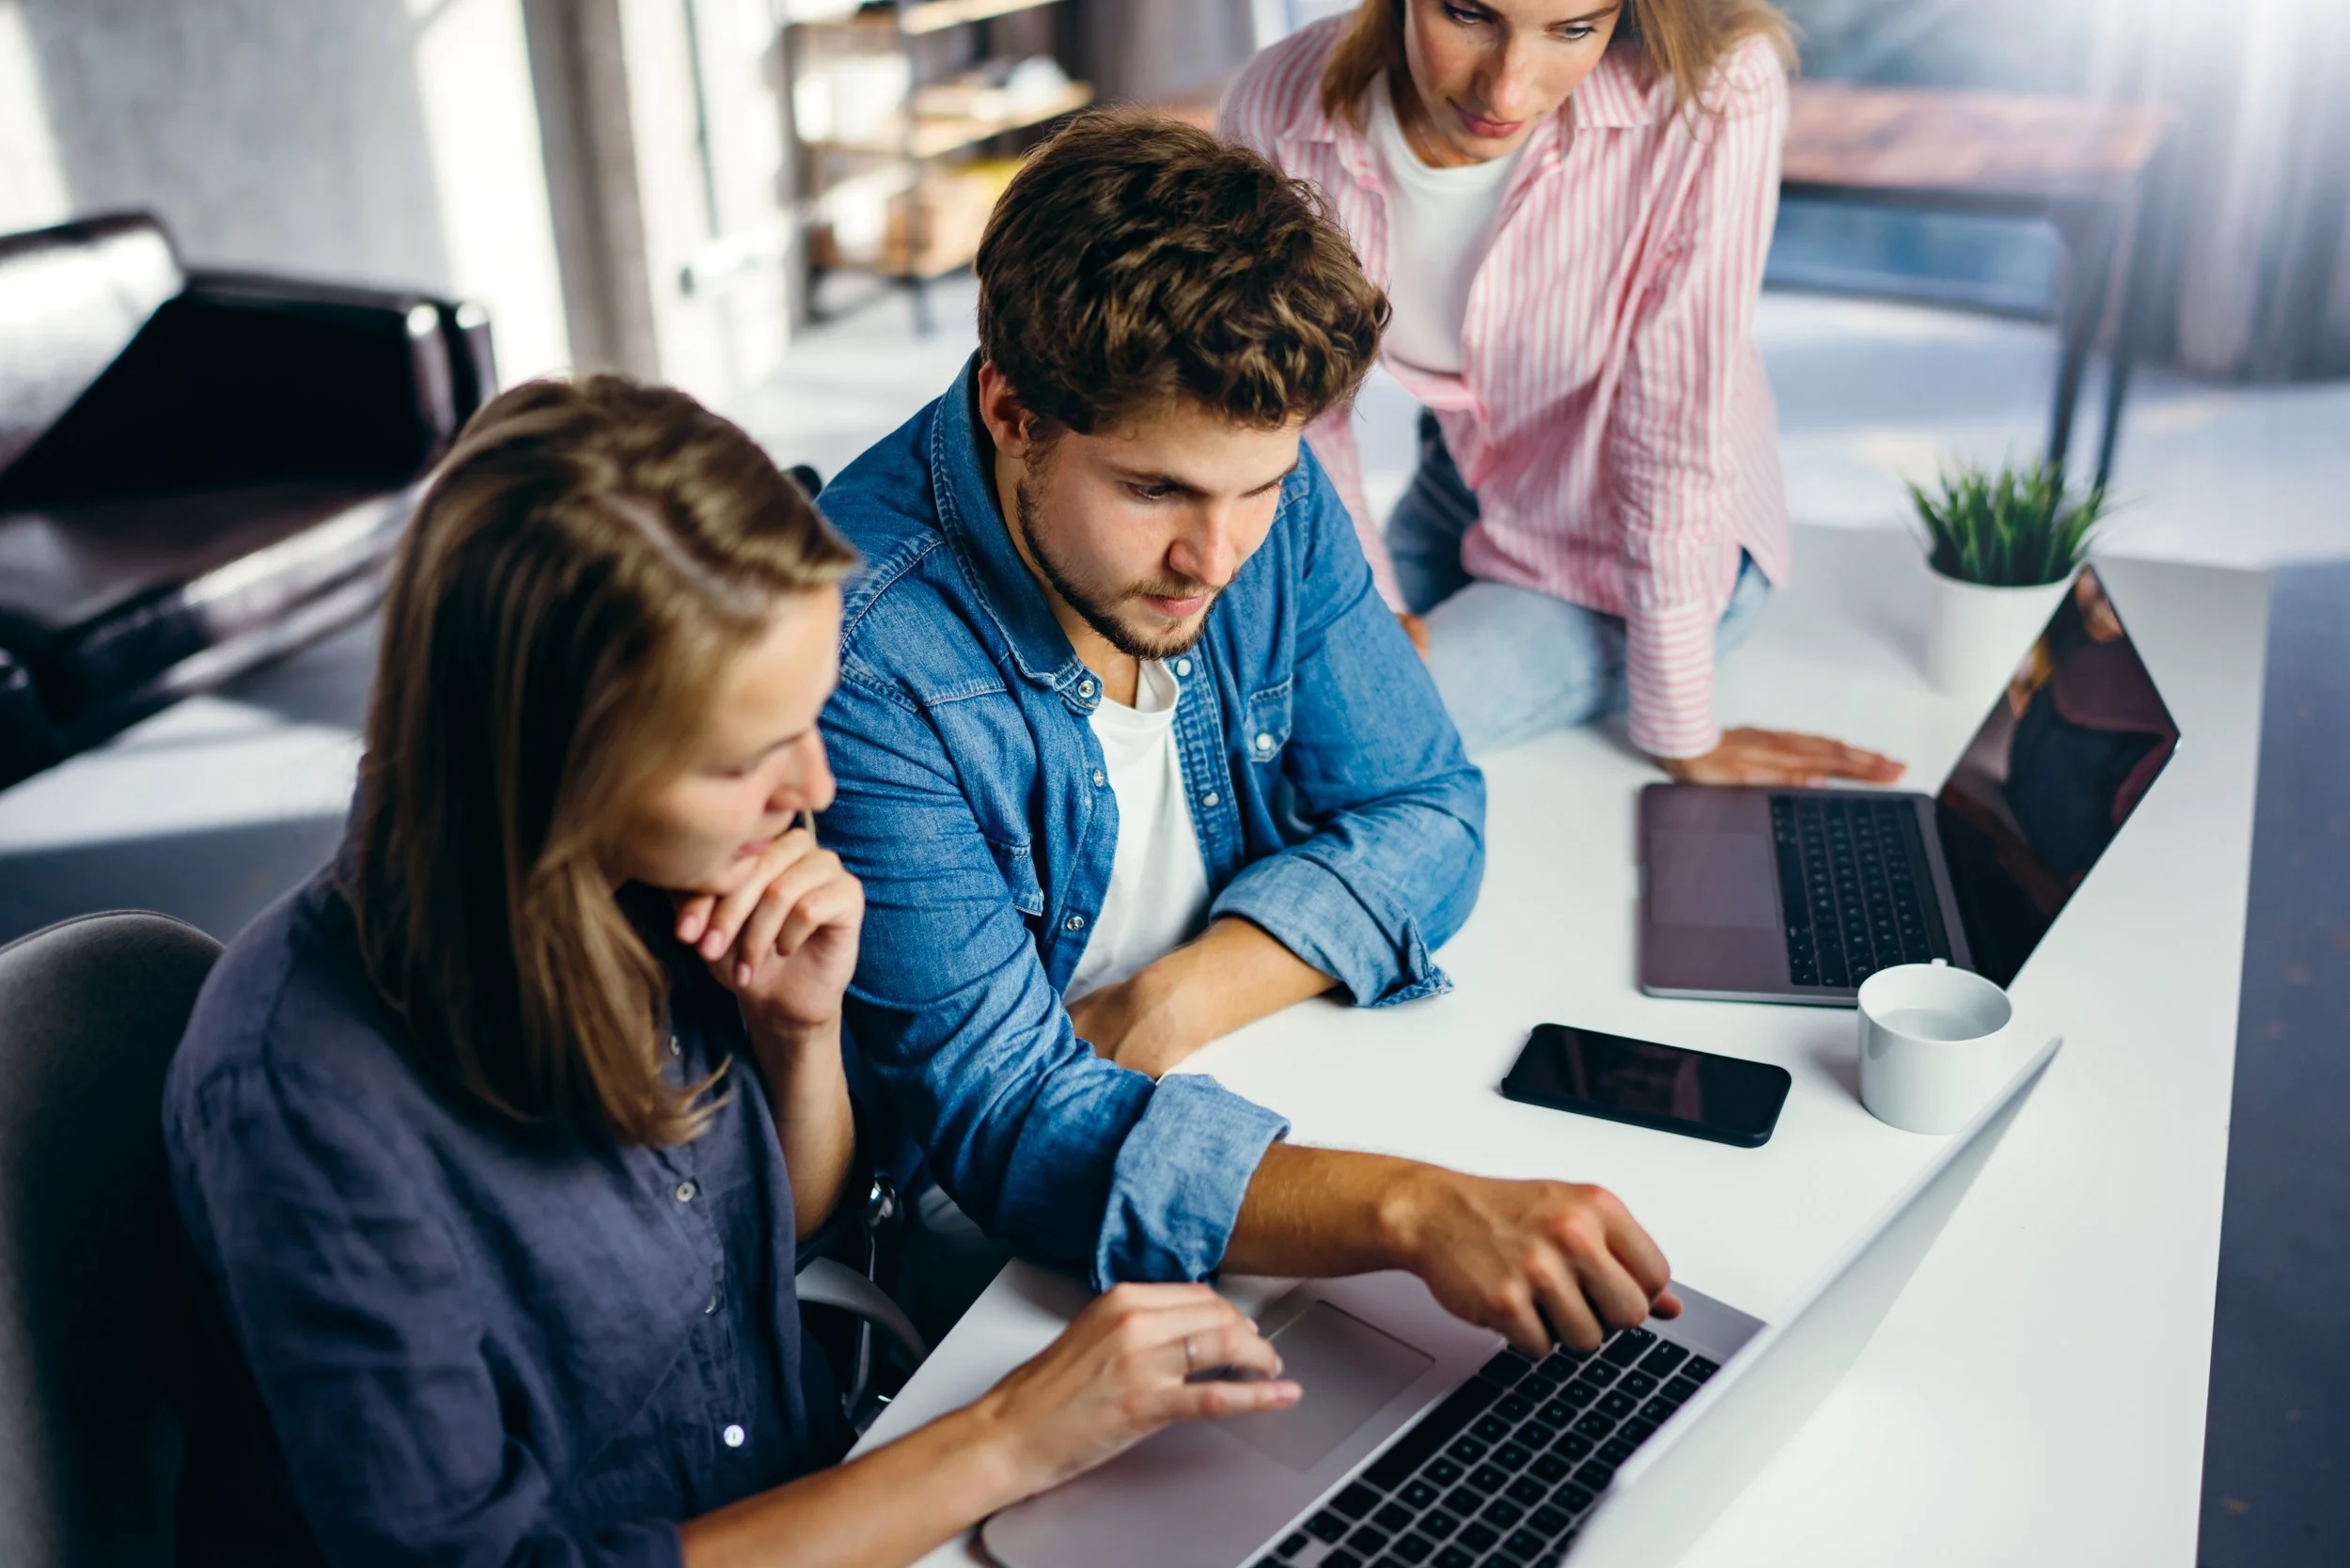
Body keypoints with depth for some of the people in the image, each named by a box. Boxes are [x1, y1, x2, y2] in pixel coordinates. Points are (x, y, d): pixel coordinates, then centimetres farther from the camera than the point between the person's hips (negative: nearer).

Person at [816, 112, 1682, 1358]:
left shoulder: (1271, 500, -8)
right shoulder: (862, 657, -28)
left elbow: (1421, 816, -1)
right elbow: (1010, 1126, -31)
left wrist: (1170, 1006, -19)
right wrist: (1418, 1209, -45)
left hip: (1263, 1099, 5)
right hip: (974, 1246, -5)